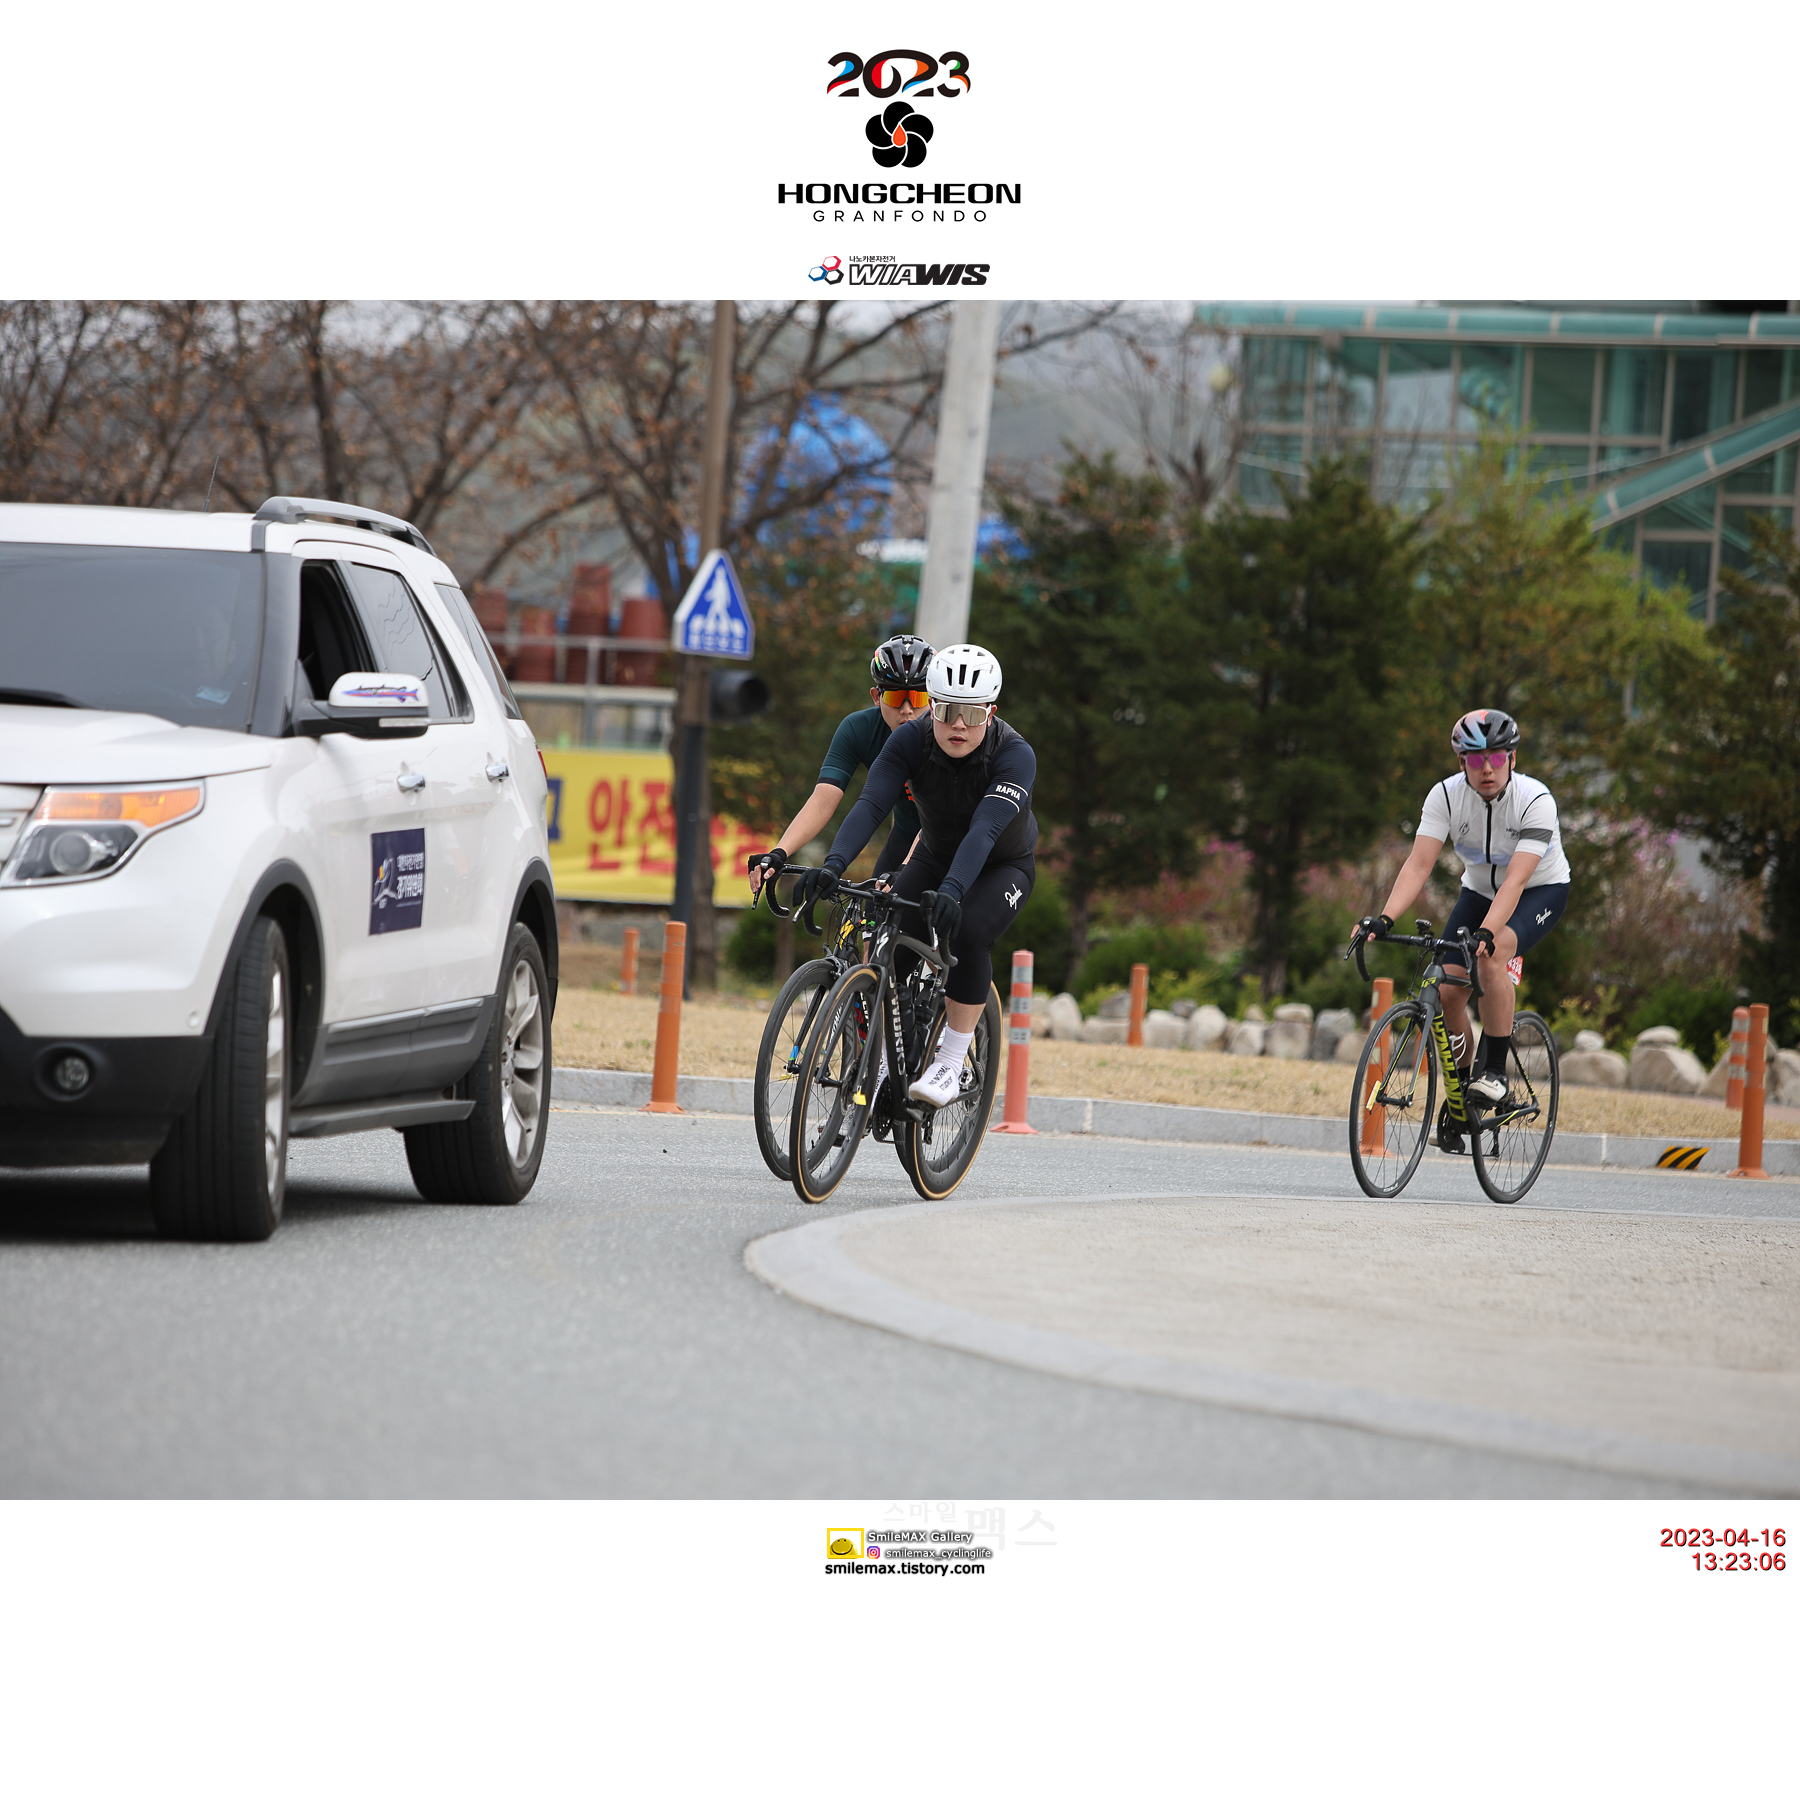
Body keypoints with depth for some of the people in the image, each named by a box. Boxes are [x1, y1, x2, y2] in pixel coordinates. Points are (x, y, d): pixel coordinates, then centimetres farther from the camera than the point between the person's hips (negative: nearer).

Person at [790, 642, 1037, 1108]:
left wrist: (951, 892, -60)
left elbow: (985, 829, -45)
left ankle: (950, 1065, -21)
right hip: (935, 857, 3)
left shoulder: (1015, 755, -31)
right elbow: (871, 804, -34)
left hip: (1003, 867, -3)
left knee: (967, 932, -32)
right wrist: (833, 866, -51)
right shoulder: (911, 741, -23)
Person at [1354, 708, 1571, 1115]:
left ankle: (1495, 1071, -22)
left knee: (1490, 956, -33)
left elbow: (1515, 880, -38)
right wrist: (1385, 919, -40)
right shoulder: (1446, 796, -19)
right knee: (1447, 990, -12)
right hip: (1479, 891, 4)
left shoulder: (1536, 801, -29)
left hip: (1541, 892, -4)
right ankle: (1461, 1086, 11)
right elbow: (1419, 864, -25)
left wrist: (1486, 932, -53)